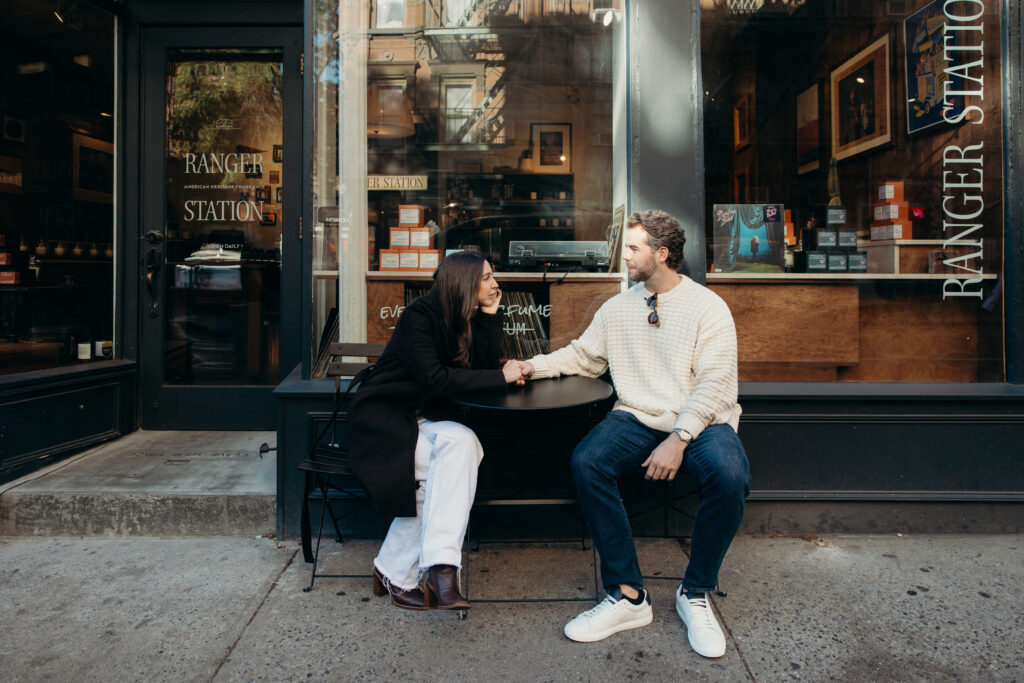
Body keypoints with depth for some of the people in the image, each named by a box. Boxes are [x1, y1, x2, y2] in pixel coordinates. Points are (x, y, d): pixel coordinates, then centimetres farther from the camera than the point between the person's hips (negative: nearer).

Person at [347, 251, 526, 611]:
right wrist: (501, 377, -20)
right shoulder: (419, 315, -14)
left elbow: (484, 368, 0)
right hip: (382, 416, -6)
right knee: (453, 463, -30)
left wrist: (490, 315, -6)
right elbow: (433, 378, -24)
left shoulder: (467, 319, 7)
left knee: (462, 443, -28)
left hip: (425, 418, 6)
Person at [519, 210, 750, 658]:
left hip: (699, 421, -2)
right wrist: (533, 366, 7)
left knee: (729, 476, -34)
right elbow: (582, 355, 22)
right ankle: (627, 595, -15)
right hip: (637, 418, 3)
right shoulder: (617, 308, 14)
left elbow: (713, 382, -10)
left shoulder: (708, 307, -1)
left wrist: (679, 438, -21)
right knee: (586, 462, -27)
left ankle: (695, 595, -8)